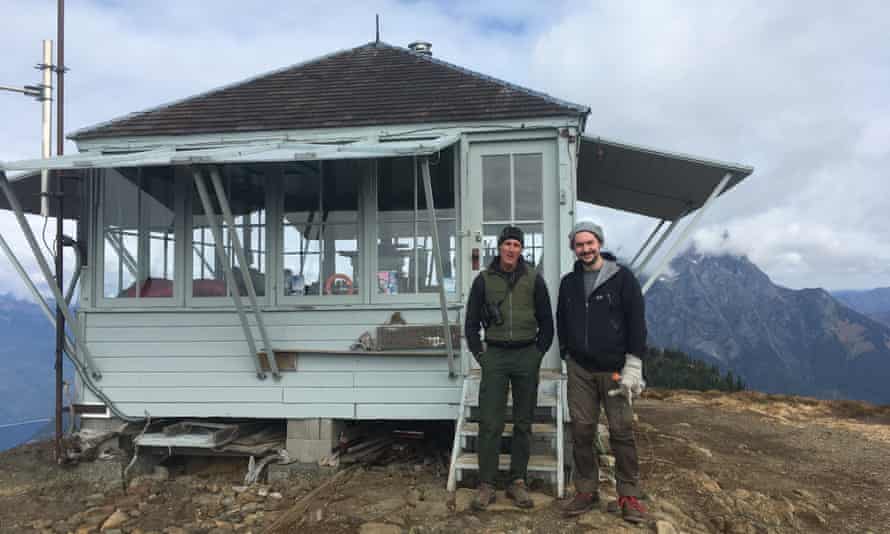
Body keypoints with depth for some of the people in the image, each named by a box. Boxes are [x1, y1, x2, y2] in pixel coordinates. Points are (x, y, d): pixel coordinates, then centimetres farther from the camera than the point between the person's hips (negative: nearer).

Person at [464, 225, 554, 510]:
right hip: (494, 354, -1)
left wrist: (539, 352, 2)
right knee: (490, 423, -2)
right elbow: (471, 321, 8)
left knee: (523, 423, 7)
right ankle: (486, 485, 5)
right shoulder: (484, 280, 3)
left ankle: (518, 482, 17)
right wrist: (479, 355, 2)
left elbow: (546, 321, 8)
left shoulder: (533, 279, 3)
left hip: (527, 355, 1)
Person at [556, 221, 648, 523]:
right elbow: (561, 324, 17)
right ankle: (586, 492, 17)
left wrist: (632, 367, -11)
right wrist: (567, 357, 12)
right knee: (581, 432, 5)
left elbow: (637, 323, -6)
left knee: (621, 432, -1)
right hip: (580, 370, 4)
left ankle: (629, 496, 10)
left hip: (614, 370, -3)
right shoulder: (568, 283, 9)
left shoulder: (622, 278, -4)